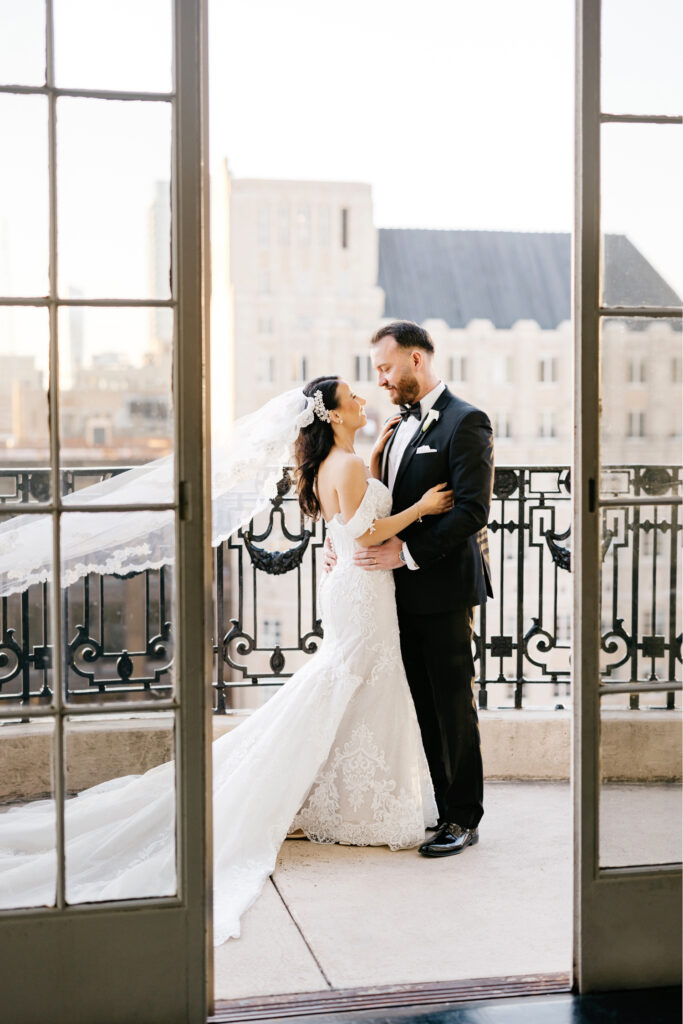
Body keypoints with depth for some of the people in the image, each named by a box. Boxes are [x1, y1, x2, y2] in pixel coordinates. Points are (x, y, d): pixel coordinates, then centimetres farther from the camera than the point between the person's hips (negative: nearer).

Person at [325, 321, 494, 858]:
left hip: (446, 588, -8)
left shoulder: (466, 422, -10)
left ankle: (463, 818, 11)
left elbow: (473, 510, -18)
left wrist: (407, 551, -19)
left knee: (453, 706, 0)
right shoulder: (401, 426, 17)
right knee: (426, 707, 12)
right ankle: (437, 807, 21)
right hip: (407, 591, 8)